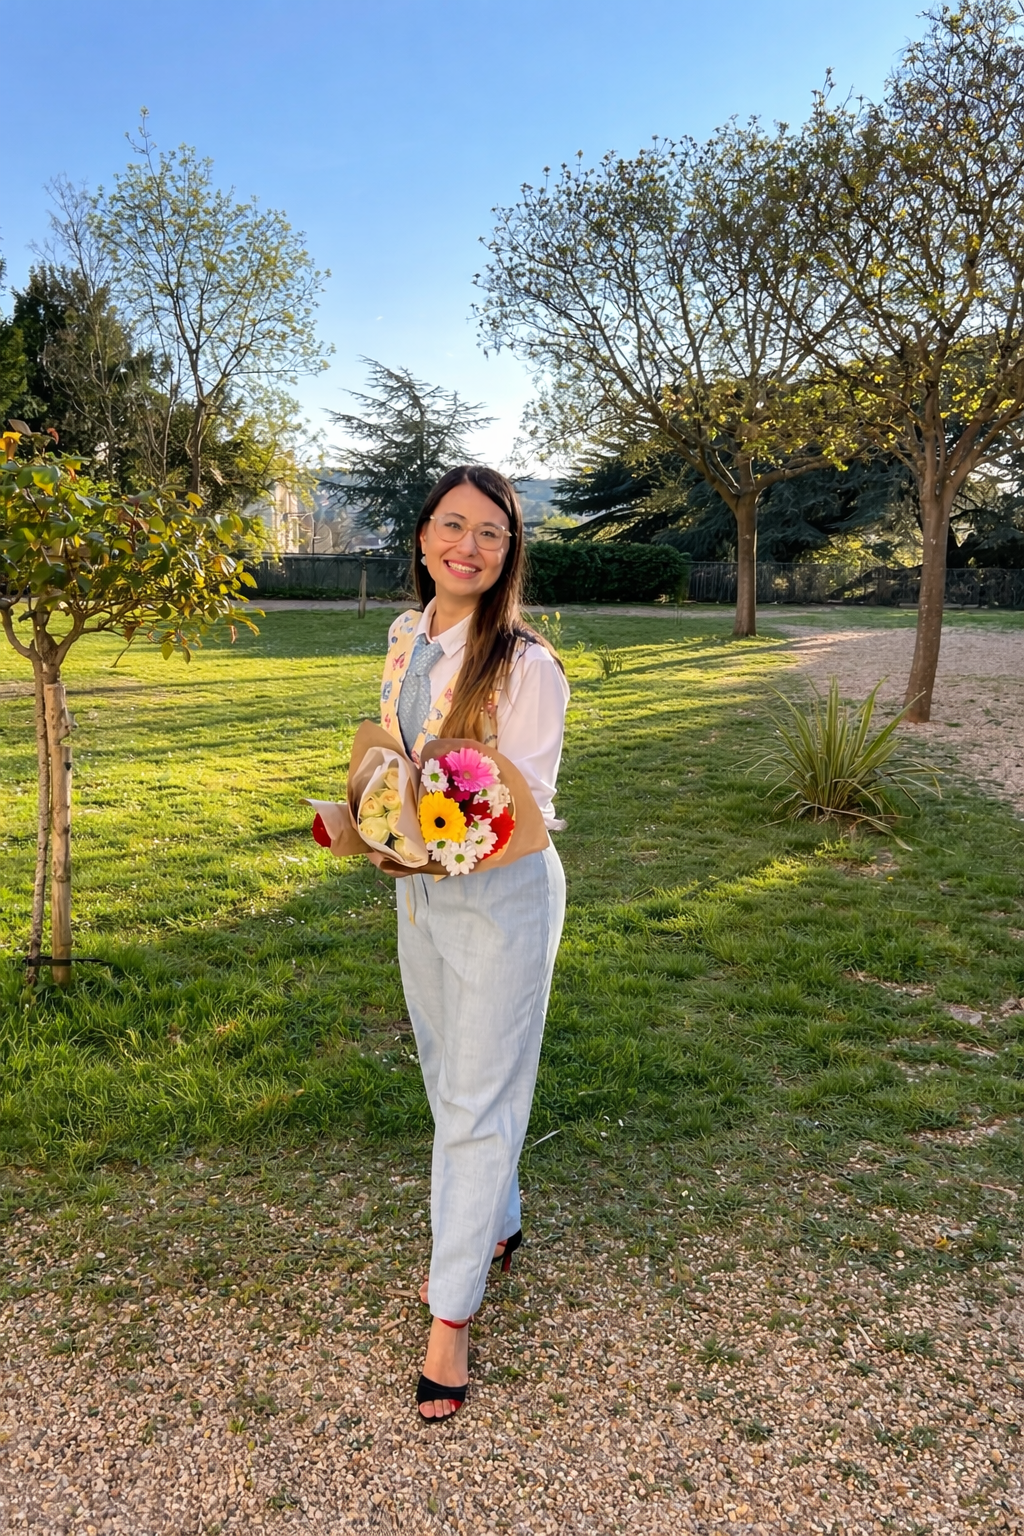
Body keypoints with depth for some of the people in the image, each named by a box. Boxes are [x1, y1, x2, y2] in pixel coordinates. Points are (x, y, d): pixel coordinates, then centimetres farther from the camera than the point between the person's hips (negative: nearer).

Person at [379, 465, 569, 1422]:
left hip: (501, 895, -7)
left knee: (477, 1097, 2)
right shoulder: (406, 638, 4)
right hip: (420, 888, 7)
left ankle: (451, 1314, 17)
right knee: (448, 1078, 21)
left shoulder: (526, 664, -18)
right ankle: (494, 1227, 45)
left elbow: (529, 806, -17)